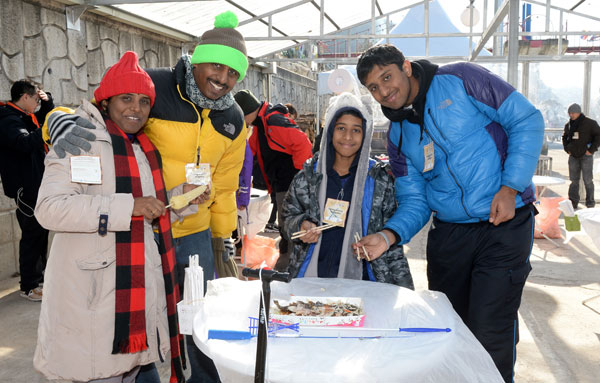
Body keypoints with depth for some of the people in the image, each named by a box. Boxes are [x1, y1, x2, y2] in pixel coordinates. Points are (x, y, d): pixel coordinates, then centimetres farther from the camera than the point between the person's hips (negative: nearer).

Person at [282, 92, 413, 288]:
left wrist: (404, 288, 2)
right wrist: (301, 225, -5)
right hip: (312, 276, 0)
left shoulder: (380, 178, 6)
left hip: (360, 278, 0)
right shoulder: (308, 175, 8)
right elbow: (290, 214, 18)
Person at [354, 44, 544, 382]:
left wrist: (510, 187, -14)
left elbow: (527, 120, -5)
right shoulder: (398, 137, 9)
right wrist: (389, 236, -14)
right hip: (448, 234, 5)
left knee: (489, 335, -7)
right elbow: (415, 201, 6)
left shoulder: (460, 80, -5)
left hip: (504, 224, -5)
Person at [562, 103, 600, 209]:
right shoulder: (568, 125, 9)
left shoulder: (590, 123, -6)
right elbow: (565, 137, 24)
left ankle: (590, 202, 9)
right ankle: (573, 202, 11)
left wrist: (591, 149, -11)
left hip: (586, 156, -5)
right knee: (573, 180, 6)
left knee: (588, 180, -2)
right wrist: (566, 148, 11)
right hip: (573, 156, 5)